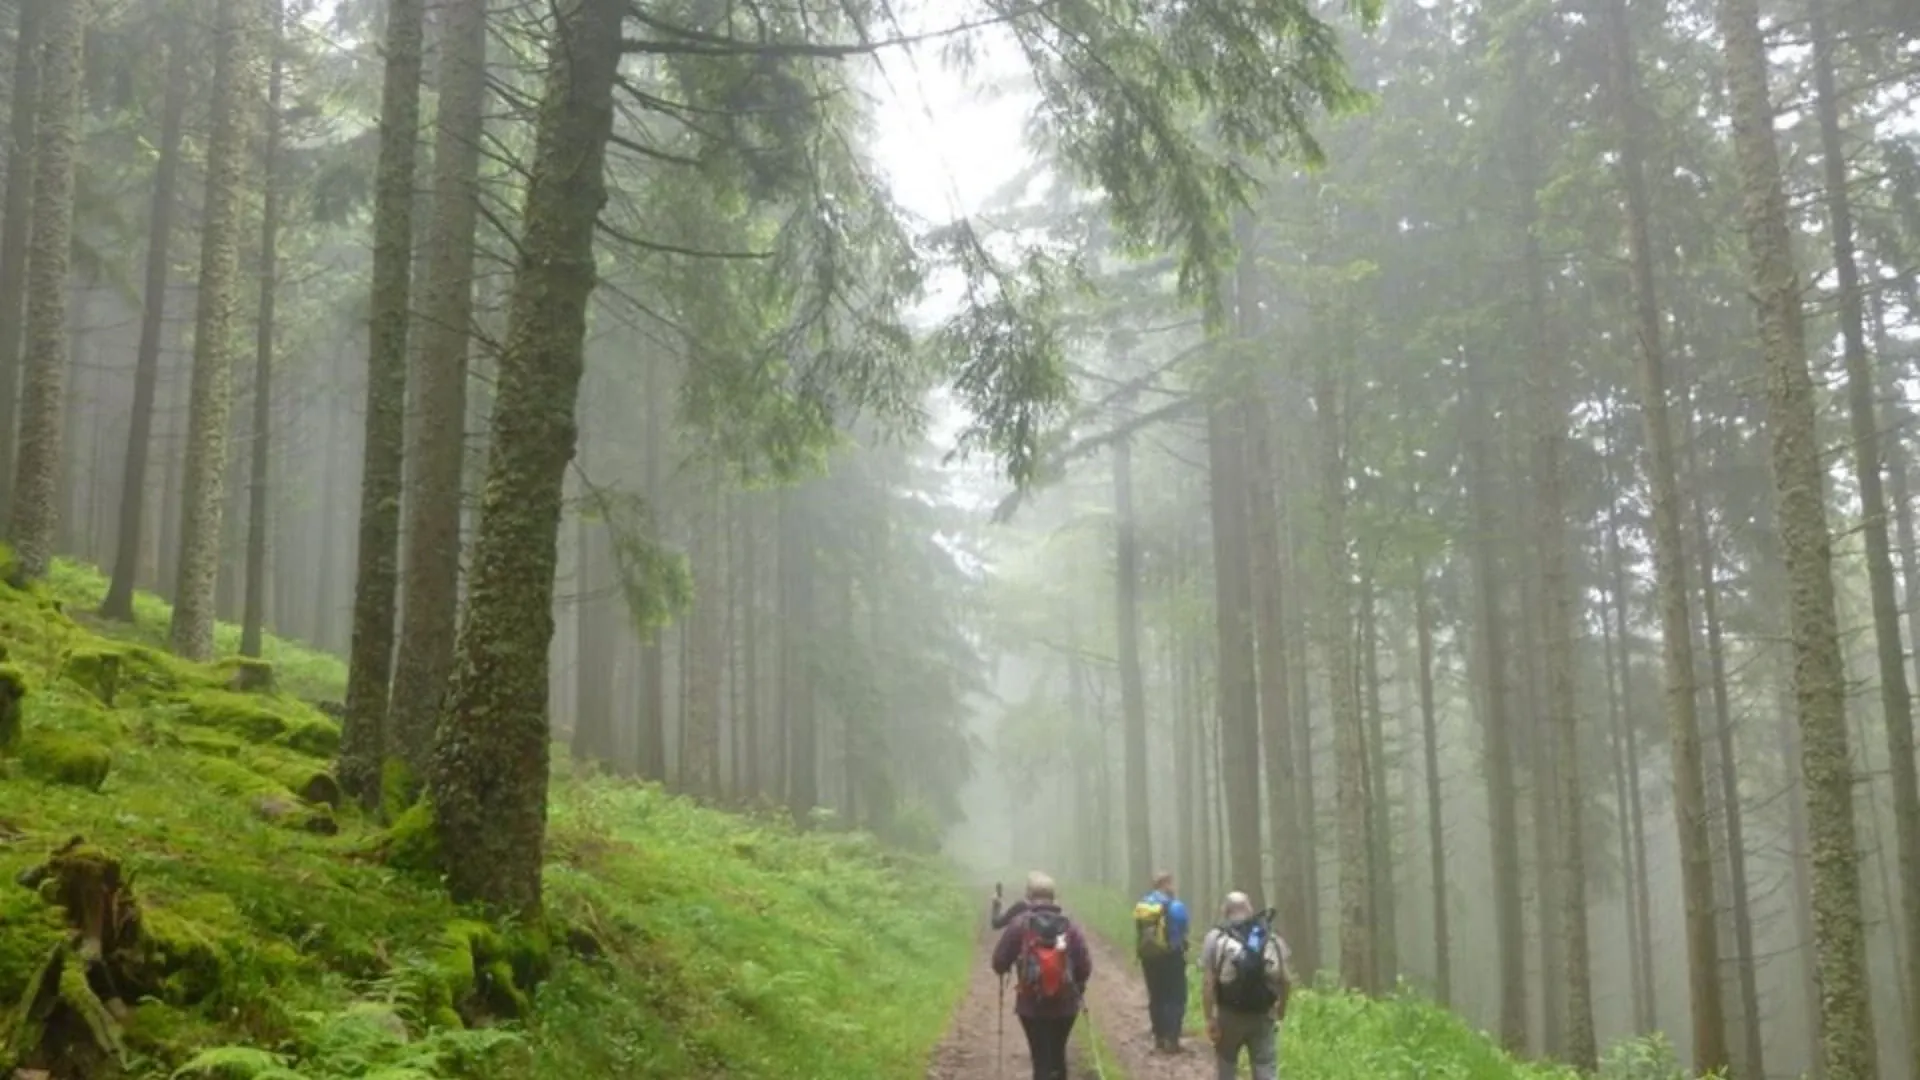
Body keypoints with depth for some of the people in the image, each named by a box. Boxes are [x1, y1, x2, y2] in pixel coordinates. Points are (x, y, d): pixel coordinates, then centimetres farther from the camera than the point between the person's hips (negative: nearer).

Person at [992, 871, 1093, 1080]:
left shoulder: (1019, 924, -9)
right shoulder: (1068, 925, -2)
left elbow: (999, 962, -6)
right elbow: (1085, 966, -2)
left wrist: (1004, 971, 19)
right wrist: (1076, 985, 20)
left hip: (1032, 1005, -2)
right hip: (1065, 1004, 2)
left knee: (1042, 1059, 3)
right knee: (1058, 1054, 21)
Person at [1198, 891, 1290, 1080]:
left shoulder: (1216, 938, -5)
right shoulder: (1272, 939, 4)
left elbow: (1208, 982, -13)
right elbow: (1286, 980, 2)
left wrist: (1210, 1018, -10)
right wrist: (1281, 1010, 17)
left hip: (1229, 1015, -1)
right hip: (1263, 1016, 1)